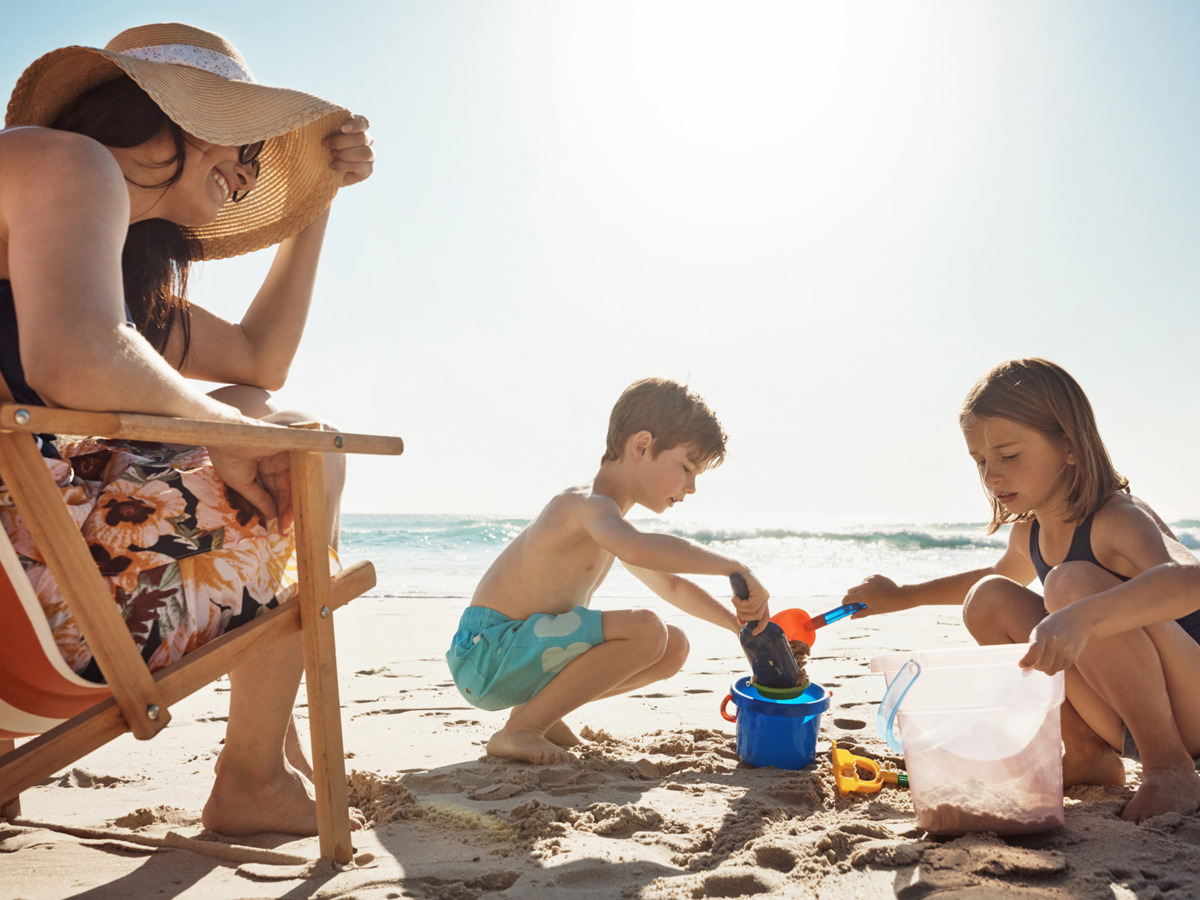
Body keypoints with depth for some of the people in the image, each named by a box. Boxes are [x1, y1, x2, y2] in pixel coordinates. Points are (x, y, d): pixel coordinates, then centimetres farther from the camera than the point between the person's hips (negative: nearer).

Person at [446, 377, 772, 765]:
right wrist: (733, 568, -35)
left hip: (523, 652, 10)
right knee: (645, 630, -26)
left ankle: (539, 709, 11)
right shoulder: (589, 504, -19)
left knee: (673, 647, 10)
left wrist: (740, 624, 18)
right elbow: (638, 550, -43)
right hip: (486, 654, -10)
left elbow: (671, 586, 27)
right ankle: (519, 730, -14)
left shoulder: (608, 522, 14)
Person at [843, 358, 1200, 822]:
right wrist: (901, 595, 24)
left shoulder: (1119, 520, -22)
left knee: (1074, 583, -29)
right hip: (1123, 718, 8)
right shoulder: (1028, 533, 4)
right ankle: (1088, 754, 2)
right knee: (988, 600, -2)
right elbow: (1001, 574, 30)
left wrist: (1080, 618, -59)